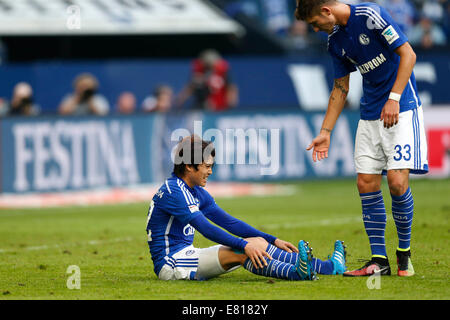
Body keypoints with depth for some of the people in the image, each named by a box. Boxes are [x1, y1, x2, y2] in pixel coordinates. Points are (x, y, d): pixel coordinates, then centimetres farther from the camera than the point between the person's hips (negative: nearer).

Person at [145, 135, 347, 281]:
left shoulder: (197, 193, 16)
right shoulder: (172, 192, -16)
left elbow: (229, 222, 15)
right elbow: (205, 228, -25)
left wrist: (272, 241, 8)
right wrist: (244, 245, -32)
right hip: (170, 263, -9)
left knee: (258, 243, -3)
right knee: (242, 252, -27)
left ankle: (328, 266, -11)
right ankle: (295, 272, -45)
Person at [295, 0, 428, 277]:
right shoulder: (335, 41, 9)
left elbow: (408, 54, -15)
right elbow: (340, 89, 18)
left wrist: (394, 98, -21)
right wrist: (325, 132, 16)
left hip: (401, 109, -7)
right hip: (370, 115, 7)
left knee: (397, 180, -16)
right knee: (367, 183, -1)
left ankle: (404, 252, 3)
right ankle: (379, 261, 4)